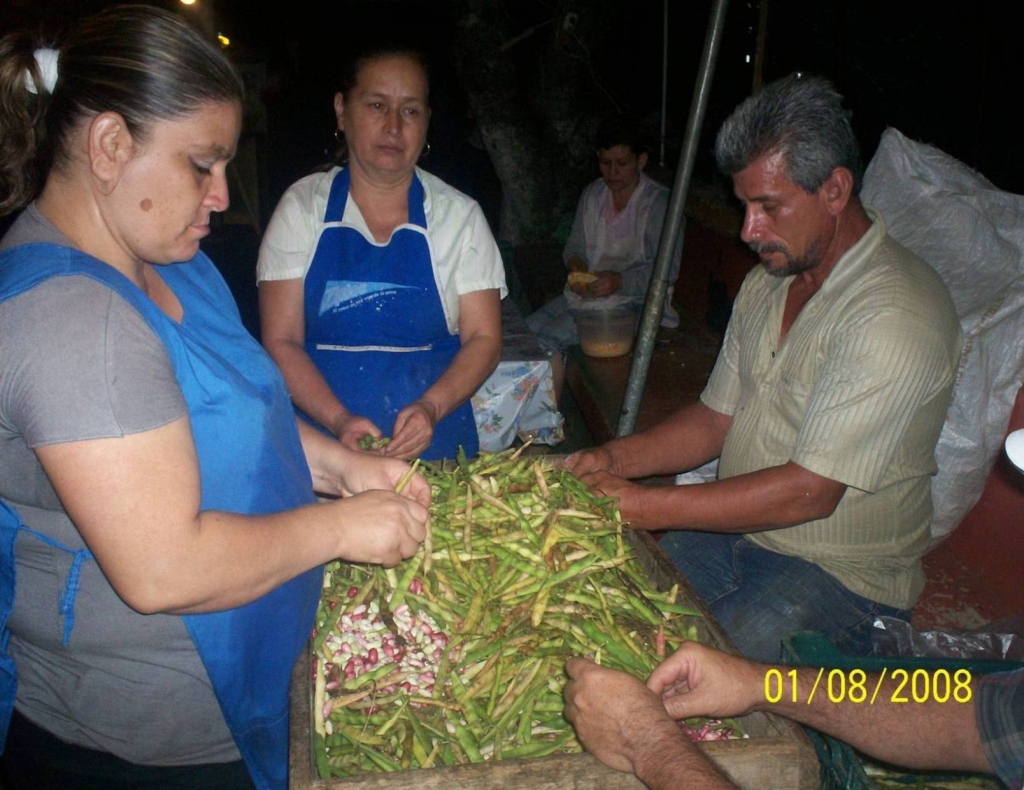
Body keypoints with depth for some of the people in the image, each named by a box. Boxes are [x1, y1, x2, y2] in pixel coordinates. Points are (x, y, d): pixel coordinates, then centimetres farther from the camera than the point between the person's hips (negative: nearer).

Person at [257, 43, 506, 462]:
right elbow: (280, 341, 0)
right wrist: (339, 420, -16)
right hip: (321, 442, 0)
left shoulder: (460, 216, 5)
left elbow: (483, 338, 4)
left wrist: (431, 407, -13)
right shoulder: (302, 207, 4)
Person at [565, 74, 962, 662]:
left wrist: (644, 507, -24)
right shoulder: (767, 283, 7)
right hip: (733, 532, 7)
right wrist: (613, 459, -6)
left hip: (842, 575, -7)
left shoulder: (897, 315, -22)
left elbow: (809, 491, -25)